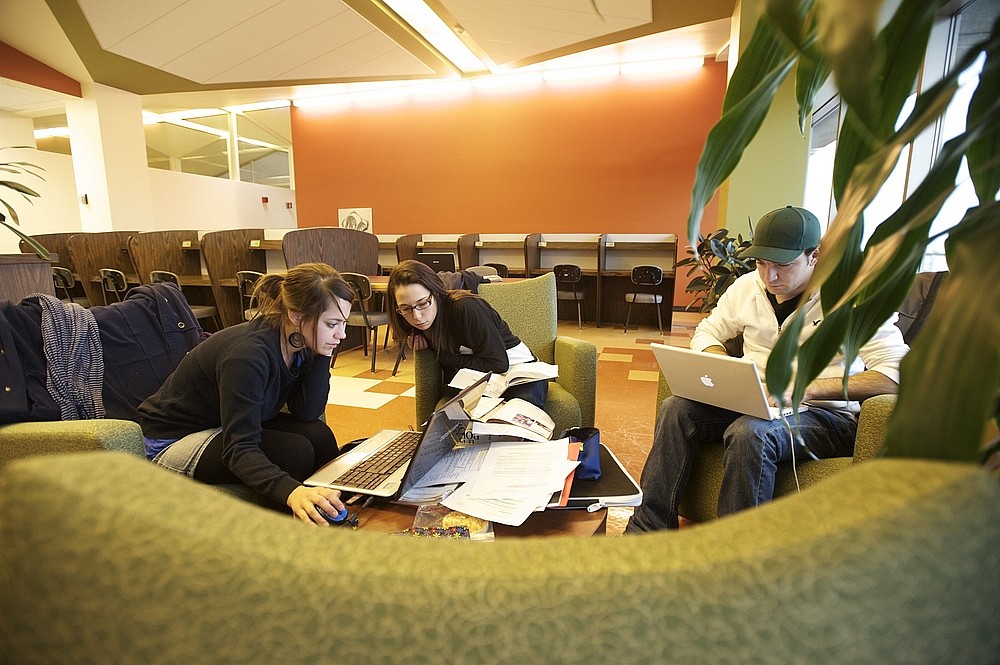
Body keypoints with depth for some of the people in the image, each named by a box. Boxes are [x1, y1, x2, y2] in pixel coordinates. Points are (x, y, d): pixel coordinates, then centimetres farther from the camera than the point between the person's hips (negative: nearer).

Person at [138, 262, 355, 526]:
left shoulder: (300, 344, -11)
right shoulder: (247, 355, -34)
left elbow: (307, 413, -13)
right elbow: (238, 449, -37)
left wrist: (323, 357, -24)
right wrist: (291, 491, -54)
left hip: (229, 426, 7)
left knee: (317, 435, -16)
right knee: (295, 451, -27)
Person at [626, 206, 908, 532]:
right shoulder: (747, 286, 5)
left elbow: (896, 373, -17)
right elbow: (706, 333, 14)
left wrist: (809, 389, -27)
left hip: (825, 412, -4)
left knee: (750, 432, -36)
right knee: (675, 408, -21)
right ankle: (645, 533, -16)